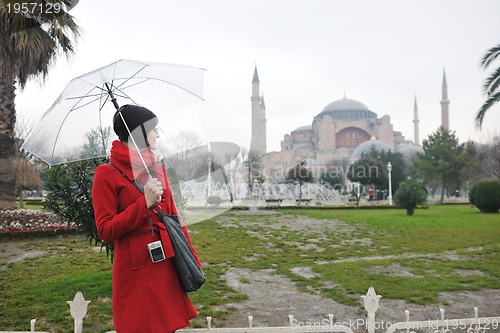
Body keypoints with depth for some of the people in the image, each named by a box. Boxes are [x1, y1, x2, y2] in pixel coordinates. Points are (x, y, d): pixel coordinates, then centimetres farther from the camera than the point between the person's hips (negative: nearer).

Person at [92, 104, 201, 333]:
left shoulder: (158, 170, 11)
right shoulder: (107, 174, -7)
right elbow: (105, 230, -10)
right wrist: (145, 203, -18)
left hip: (167, 268, 6)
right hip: (135, 272, -5)